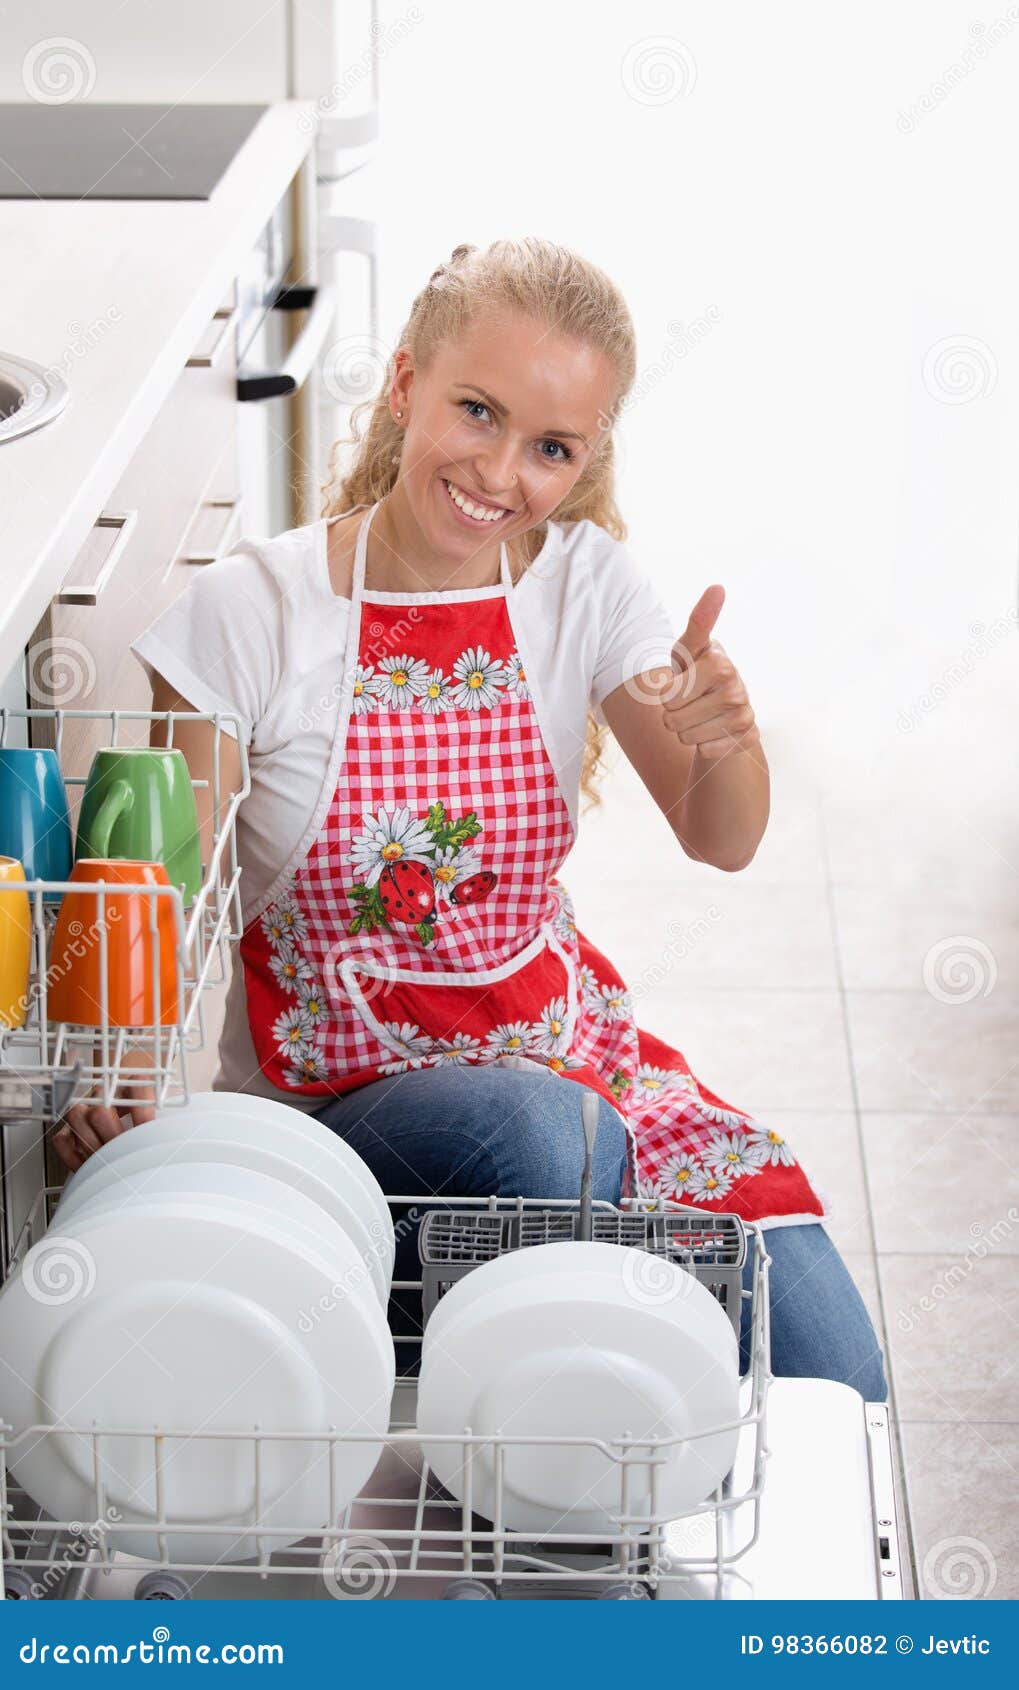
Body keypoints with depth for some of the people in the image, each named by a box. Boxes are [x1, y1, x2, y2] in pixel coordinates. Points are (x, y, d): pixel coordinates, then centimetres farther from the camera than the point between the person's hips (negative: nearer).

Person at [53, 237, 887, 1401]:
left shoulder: (584, 582, -2)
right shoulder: (249, 616, -13)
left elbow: (720, 840, 1)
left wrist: (726, 740, -23)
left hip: (565, 1046, 4)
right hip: (334, 1100, -3)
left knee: (826, 1374, -14)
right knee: (539, 1137, -37)